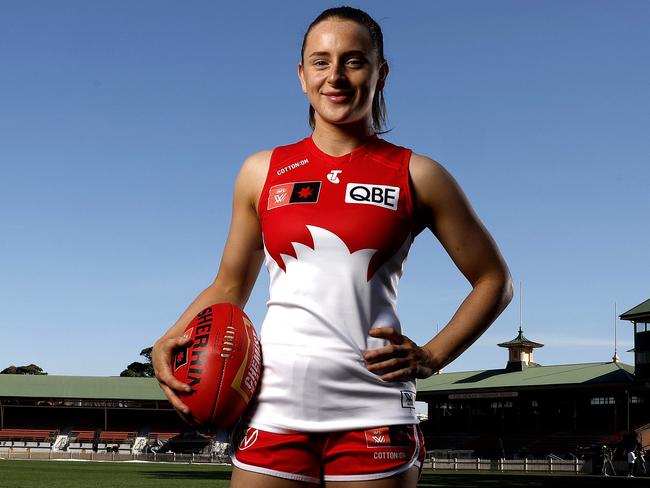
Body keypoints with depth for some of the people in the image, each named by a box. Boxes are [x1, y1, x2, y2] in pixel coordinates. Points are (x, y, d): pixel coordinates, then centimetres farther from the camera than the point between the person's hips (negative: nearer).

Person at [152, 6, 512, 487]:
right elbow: (230, 286, 20)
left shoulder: (416, 176, 5)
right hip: (274, 406, 2)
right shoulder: (262, 172, 11)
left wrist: (430, 357, -2)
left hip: (372, 410, -1)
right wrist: (169, 342, 2)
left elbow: (493, 280, 11)